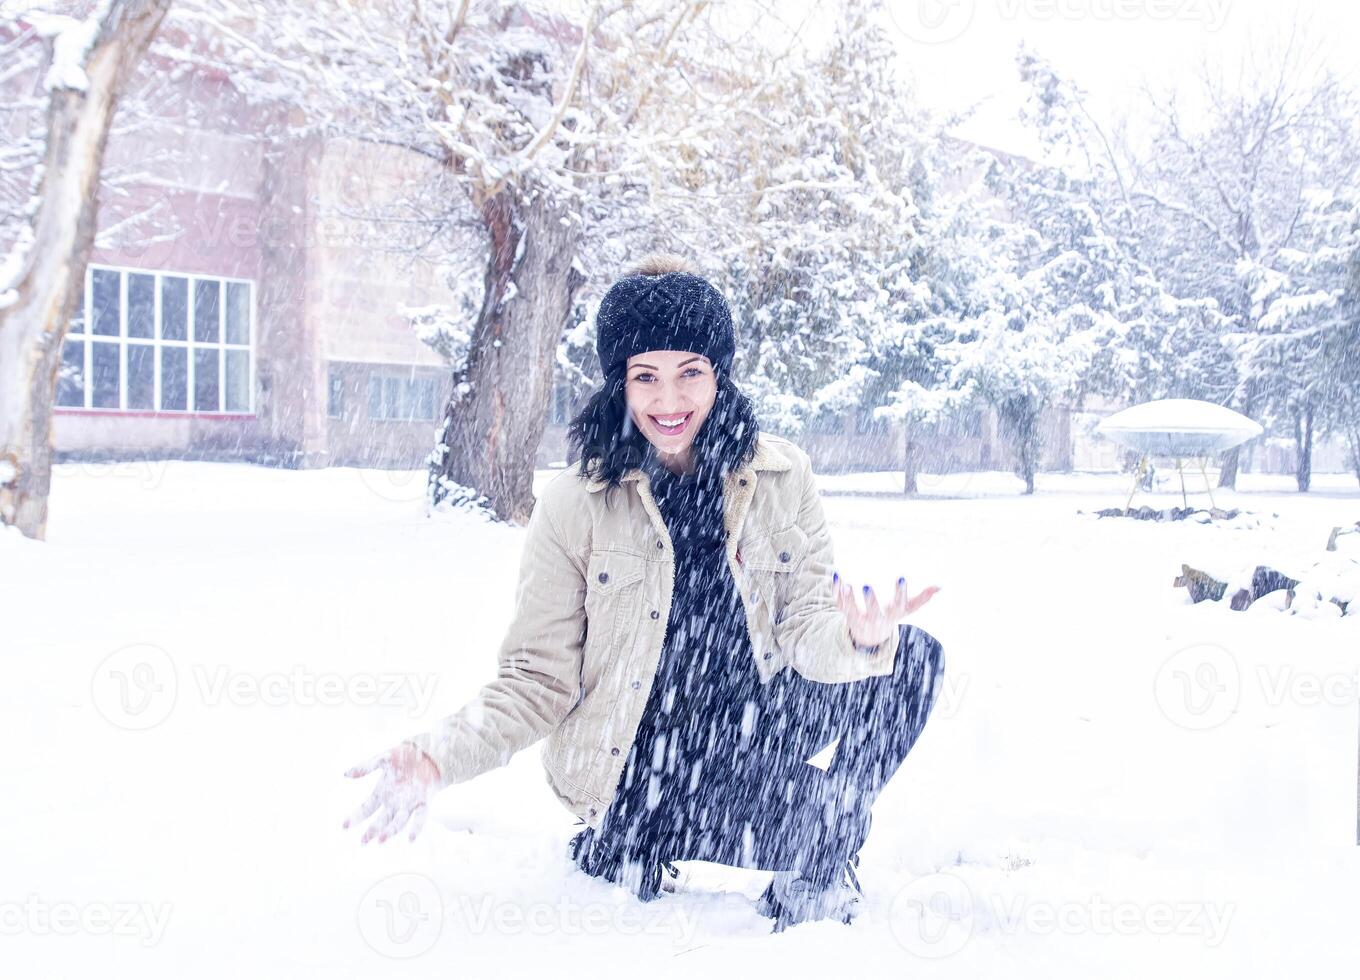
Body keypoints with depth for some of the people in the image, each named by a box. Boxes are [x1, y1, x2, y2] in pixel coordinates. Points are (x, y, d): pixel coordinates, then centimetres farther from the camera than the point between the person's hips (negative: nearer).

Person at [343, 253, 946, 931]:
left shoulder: (780, 477, -3)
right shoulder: (572, 507, -11)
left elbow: (806, 626, -9)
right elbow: (539, 679, -10)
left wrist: (857, 639, -34)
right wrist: (438, 756, -27)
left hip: (751, 726, 5)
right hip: (641, 763, -5)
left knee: (915, 657, -12)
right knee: (816, 825, -27)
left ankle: (817, 865, 3)